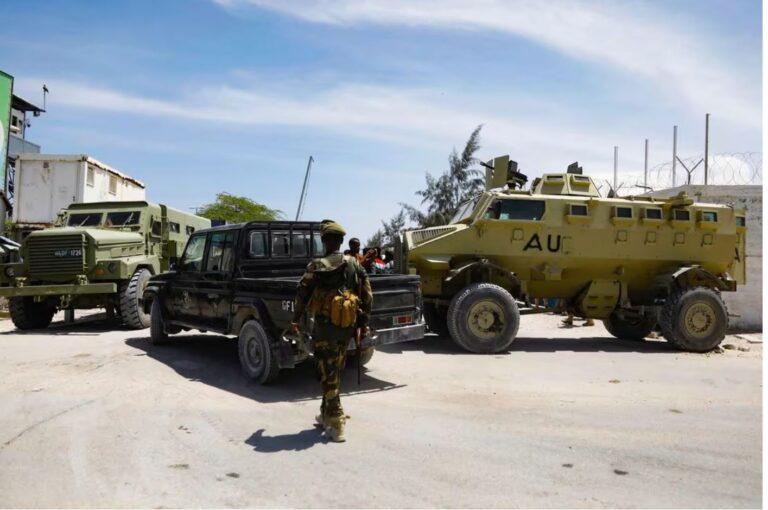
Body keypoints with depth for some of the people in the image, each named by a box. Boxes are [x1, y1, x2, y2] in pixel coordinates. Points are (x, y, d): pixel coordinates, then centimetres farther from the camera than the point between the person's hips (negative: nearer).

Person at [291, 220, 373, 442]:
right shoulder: (355, 264, 5)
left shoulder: (317, 266, -8)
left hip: (326, 325, -5)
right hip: (348, 326, 5)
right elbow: (367, 295, 7)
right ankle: (327, 414, 30)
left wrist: (296, 320, 11)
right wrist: (364, 323, 15)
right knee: (335, 372, 18)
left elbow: (302, 294, -4)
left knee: (328, 374, 2)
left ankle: (336, 425, 0)